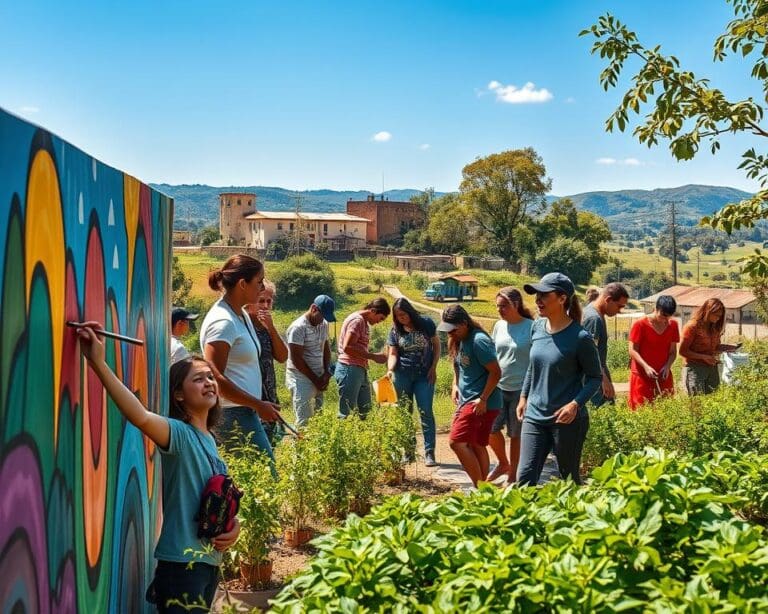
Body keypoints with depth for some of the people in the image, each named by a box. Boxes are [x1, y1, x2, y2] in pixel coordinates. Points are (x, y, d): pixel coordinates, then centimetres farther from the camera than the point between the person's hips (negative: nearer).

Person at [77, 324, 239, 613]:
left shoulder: (209, 439, 10)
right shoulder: (179, 434, -14)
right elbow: (141, 417, -37)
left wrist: (234, 525, 2)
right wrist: (98, 363, -47)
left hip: (209, 560, 8)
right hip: (181, 563, -8)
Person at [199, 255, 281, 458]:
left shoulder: (242, 315, 14)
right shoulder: (222, 321, -16)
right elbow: (215, 378, -20)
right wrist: (258, 405, -18)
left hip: (244, 411, 10)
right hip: (233, 414, -10)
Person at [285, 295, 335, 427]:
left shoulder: (323, 324, 7)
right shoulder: (298, 327, -15)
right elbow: (296, 359, -15)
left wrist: (327, 373, 2)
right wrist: (315, 380, -10)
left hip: (318, 378, 7)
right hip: (301, 379, -7)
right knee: (304, 420, -9)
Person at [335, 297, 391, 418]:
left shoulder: (363, 322, 17)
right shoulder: (357, 320, -13)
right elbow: (348, 347, -21)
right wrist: (373, 356, -18)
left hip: (360, 370, 10)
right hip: (349, 370, -10)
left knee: (365, 409, 12)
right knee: (346, 412, -5)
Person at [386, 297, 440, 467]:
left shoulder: (426, 323, -5)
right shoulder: (395, 331, 0)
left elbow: (436, 345, 3)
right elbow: (393, 354, -3)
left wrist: (433, 368, -4)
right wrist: (390, 370, -22)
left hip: (424, 375, -2)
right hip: (402, 375, 2)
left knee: (426, 412, -7)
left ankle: (429, 453, -3)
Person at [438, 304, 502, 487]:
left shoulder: (478, 341, -19)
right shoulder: (458, 340, 9)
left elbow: (496, 372, -20)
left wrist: (483, 399, -20)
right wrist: (455, 386, 8)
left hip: (481, 403, -10)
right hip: (466, 400, 10)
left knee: (457, 442, -14)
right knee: (476, 446, 13)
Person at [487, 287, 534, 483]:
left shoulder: (531, 328, -10)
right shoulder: (499, 326, 5)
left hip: (521, 389, -4)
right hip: (499, 387, 4)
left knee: (516, 434, 6)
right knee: (490, 428, -1)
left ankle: (512, 475, 22)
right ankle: (503, 463, 25)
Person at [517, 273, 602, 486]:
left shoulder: (580, 338, -14)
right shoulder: (537, 327, 3)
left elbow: (595, 377, -7)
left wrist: (575, 404, -20)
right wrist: (524, 397, 16)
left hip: (567, 420, -5)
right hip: (534, 416, 5)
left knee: (570, 479, 10)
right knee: (525, 478, -3)